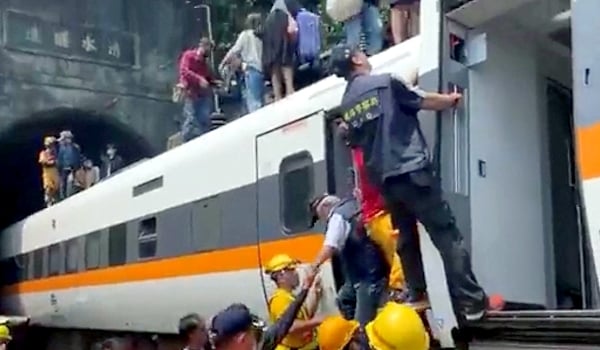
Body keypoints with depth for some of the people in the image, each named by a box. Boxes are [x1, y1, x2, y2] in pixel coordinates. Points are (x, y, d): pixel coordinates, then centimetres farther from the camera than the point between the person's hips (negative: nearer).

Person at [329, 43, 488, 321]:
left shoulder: (346, 104, 15)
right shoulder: (385, 83, -3)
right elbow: (425, 102, 2)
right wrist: (452, 99, 19)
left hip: (383, 179, 7)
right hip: (411, 171, -7)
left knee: (406, 241, 15)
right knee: (447, 235, -6)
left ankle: (417, 299, 14)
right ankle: (471, 301, -10)